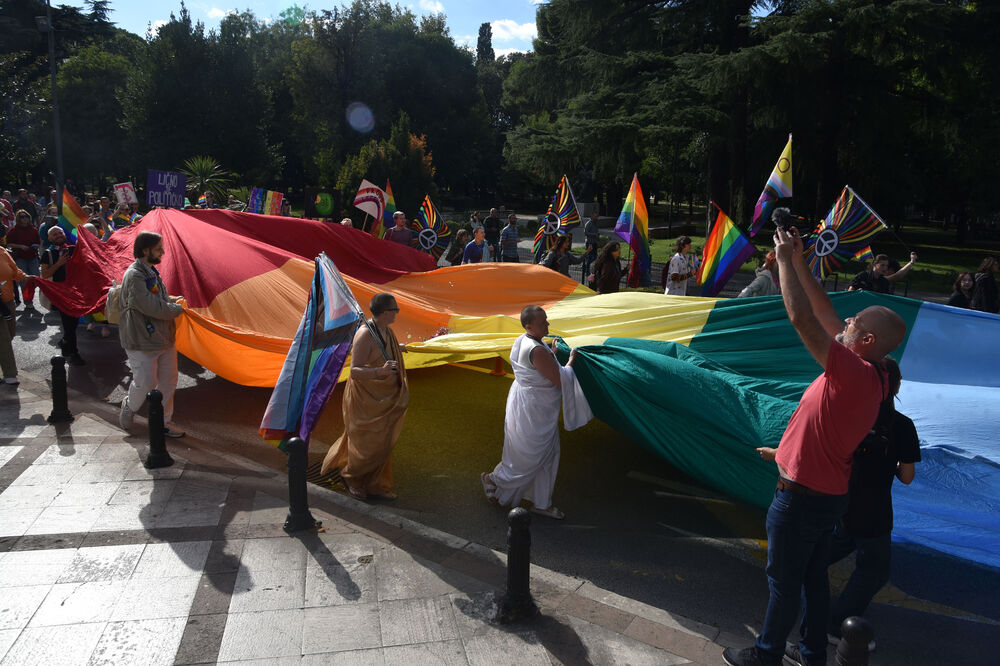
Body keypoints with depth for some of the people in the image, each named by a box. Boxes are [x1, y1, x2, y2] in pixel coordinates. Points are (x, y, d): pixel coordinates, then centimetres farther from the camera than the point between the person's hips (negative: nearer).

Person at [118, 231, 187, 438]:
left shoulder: (152, 272, 11)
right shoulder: (134, 276, -19)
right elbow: (153, 308, -24)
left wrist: (173, 300, 5)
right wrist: (178, 309, -10)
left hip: (164, 339, 9)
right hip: (141, 343, -9)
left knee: (168, 382, 12)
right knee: (145, 384, 0)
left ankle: (163, 422, 26)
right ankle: (128, 408, 31)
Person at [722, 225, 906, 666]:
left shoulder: (853, 373, -27)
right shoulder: (872, 376, 1)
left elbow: (802, 318, -33)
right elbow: (824, 315, 7)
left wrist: (785, 260, -22)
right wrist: (798, 262, 6)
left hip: (802, 496, -9)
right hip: (829, 493, 9)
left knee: (784, 581, 8)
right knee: (814, 576, 22)